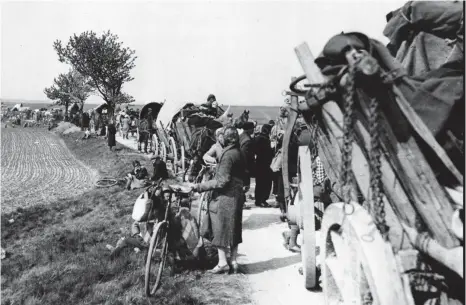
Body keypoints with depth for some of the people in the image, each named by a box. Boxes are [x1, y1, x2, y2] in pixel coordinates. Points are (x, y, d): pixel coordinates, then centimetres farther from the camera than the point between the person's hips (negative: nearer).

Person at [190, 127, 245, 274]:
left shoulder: (228, 155, -18)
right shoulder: (239, 154, 9)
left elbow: (221, 181, -21)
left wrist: (199, 186, -19)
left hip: (225, 198, -9)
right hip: (237, 197, 9)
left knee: (221, 230, 1)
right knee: (233, 230, 14)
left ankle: (222, 263, 6)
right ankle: (233, 262, 21)